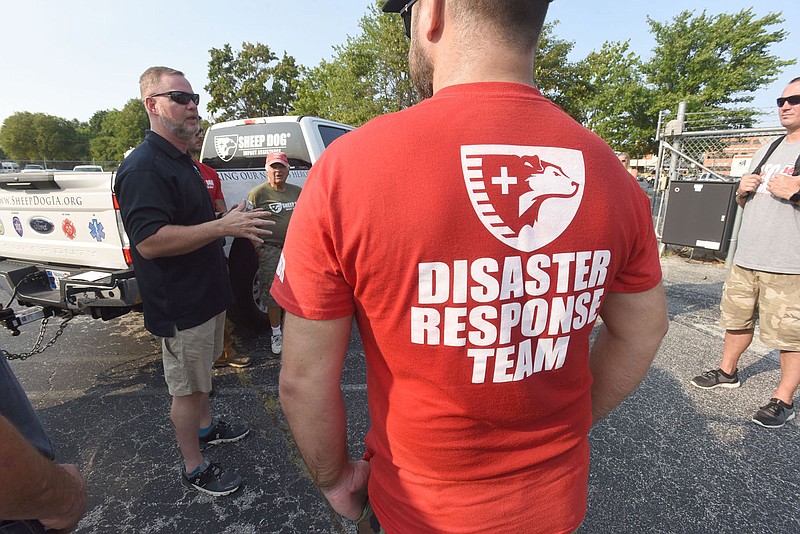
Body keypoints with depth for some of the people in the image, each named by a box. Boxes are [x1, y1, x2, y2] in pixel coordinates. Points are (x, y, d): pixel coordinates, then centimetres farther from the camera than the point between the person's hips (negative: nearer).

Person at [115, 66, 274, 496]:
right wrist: (222, 226, -30)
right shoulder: (144, 167, -20)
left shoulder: (181, 161, 14)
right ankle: (194, 468, 24)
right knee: (186, 388, 6)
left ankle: (205, 427, 45)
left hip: (204, 294, 10)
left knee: (199, 376, 25)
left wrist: (230, 223, 13)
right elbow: (149, 241, -29)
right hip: (180, 304, -10)